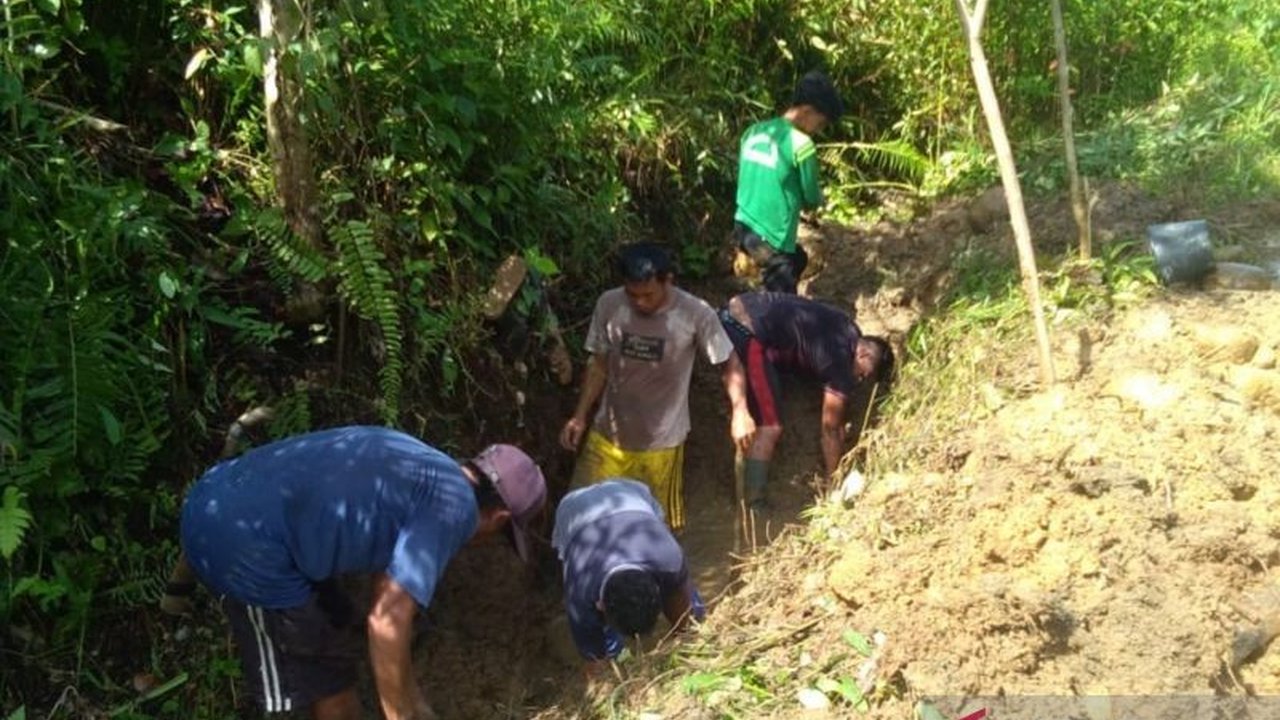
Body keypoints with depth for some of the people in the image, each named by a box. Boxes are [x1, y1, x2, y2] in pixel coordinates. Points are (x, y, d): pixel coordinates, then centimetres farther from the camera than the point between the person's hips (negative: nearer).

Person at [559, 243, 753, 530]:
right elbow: (598, 364, 0)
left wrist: (740, 412, -11)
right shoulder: (608, 305, -13)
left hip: (660, 443, -2)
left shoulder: (696, 314, -20)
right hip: (607, 435, 2)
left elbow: (730, 362, -5)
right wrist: (580, 416, -2)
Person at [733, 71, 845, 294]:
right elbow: (812, 200, -4)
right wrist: (818, 197, 18)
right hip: (771, 240, -8)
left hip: (743, 228, 8)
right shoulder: (800, 143, -14)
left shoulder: (754, 131, 8)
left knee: (798, 259, 31)